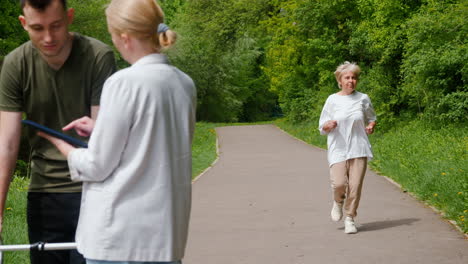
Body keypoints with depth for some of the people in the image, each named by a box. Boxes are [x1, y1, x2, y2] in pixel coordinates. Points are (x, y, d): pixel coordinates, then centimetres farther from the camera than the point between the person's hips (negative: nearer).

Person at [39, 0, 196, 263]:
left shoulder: (124, 83, -15)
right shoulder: (185, 84, 4)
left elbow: (97, 167, -10)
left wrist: (62, 146, 9)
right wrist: (100, 130, 16)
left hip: (121, 234, -6)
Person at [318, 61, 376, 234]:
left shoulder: (363, 99, 6)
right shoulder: (332, 100, 3)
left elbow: (371, 119, 23)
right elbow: (322, 128, 8)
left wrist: (371, 127, 1)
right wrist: (329, 125, -15)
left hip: (358, 149, 1)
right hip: (338, 149, -1)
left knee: (355, 185, -6)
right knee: (339, 183, -14)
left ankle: (350, 218, 10)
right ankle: (338, 202, 21)